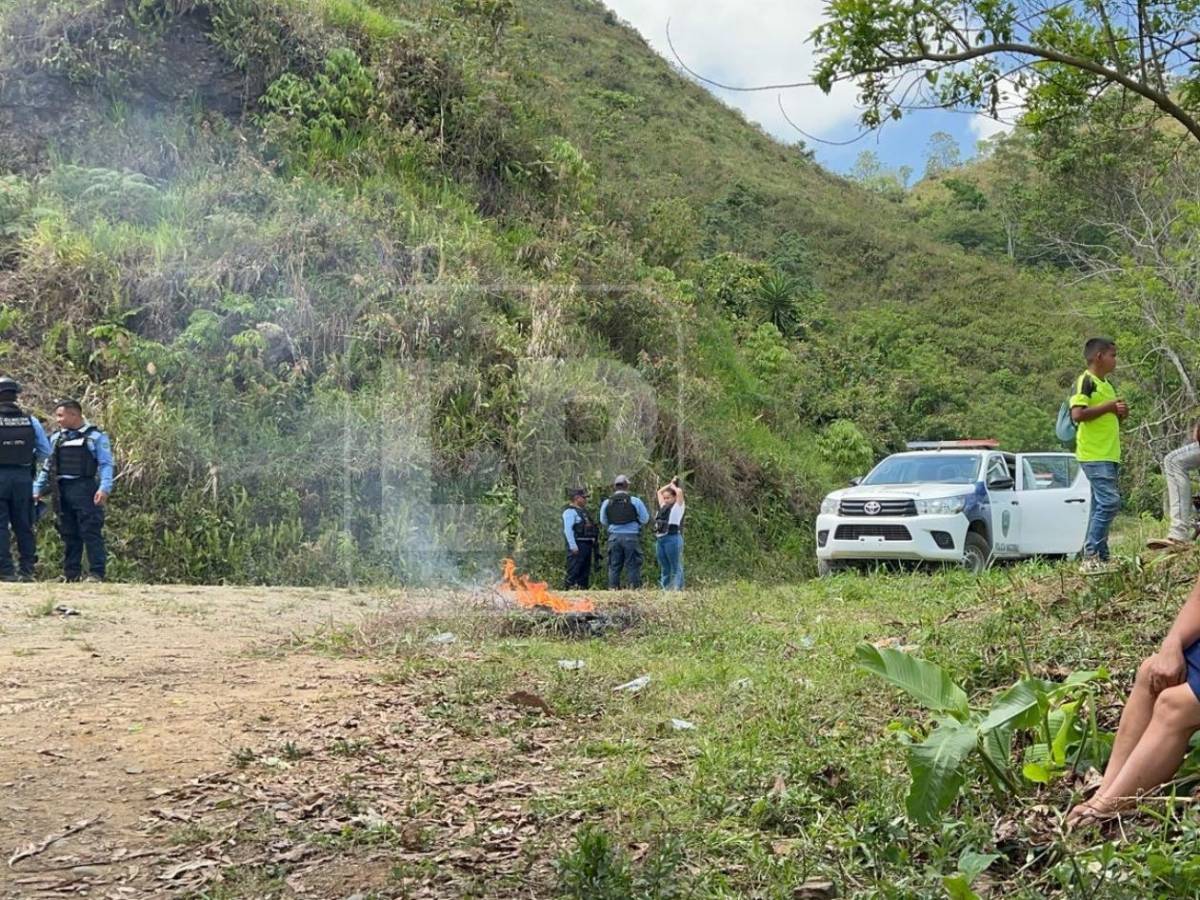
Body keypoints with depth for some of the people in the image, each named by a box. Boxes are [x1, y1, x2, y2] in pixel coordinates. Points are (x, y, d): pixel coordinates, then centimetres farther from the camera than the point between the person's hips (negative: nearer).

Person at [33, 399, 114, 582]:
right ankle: (71, 573, 14)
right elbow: (47, 467, 20)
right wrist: (37, 489, 14)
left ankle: (96, 573, -6)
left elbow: (106, 464, -6)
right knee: (69, 534, 9)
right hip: (62, 491, 5)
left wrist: (104, 488, -19)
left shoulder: (95, 436, -1)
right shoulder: (56, 438, 16)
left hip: (85, 489, -5)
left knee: (91, 532, -7)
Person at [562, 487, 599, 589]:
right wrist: (573, 546, -24)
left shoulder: (583, 511, 21)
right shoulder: (570, 511, -9)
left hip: (587, 545, 10)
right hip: (577, 545, -10)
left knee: (585, 572, 11)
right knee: (574, 572, -12)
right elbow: (568, 530, -18)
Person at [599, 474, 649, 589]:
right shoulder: (635, 501, -5)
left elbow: (603, 521, 10)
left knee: (614, 566, 8)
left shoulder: (606, 503, 2)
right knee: (632, 566, 2)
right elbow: (645, 519, 1)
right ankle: (635, 587, 0)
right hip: (631, 536, -2)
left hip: (614, 537, 2)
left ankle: (613, 588, 6)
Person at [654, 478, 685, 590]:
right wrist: (670, 484, 24)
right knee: (664, 568, 10)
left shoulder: (678, 506, 2)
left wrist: (674, 486, 7)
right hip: (659, 539, 7)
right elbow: (659, 492, 30)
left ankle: (677, 589, -8)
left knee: (676, 567, -6)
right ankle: (664, 589, 12)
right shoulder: (663, 506, 20)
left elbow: (679, 492, -12)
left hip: (673, 538, -7)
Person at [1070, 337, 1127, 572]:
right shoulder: (1085, 381, -8)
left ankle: (1099, 558, 10)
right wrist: (1108, 406, -16)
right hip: (1094, 455, -10)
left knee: (1101, 506, 8)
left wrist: (1120, 414, 9)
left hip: (1110, 455, 10)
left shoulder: (1107, 385, 20)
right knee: (1109, 501, -17)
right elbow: (1077, 414, -21)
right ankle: (1091, 555, -16)